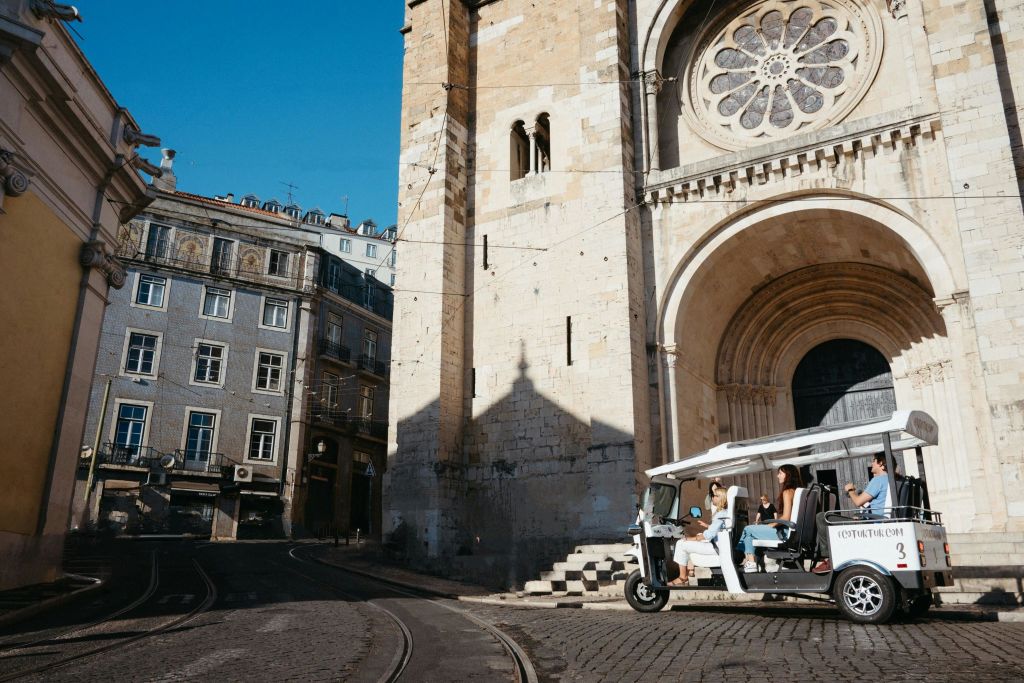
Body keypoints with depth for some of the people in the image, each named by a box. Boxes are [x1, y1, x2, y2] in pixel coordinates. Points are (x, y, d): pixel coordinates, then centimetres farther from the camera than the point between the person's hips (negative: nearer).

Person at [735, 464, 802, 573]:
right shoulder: (796, 491, 12)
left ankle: (751, 562, 1)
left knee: (748, 529, -1)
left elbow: (786, 517, -19)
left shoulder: (787, 492, -14)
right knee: (752, 529, 16)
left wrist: (770, 525, -7)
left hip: (784, 532, -9)